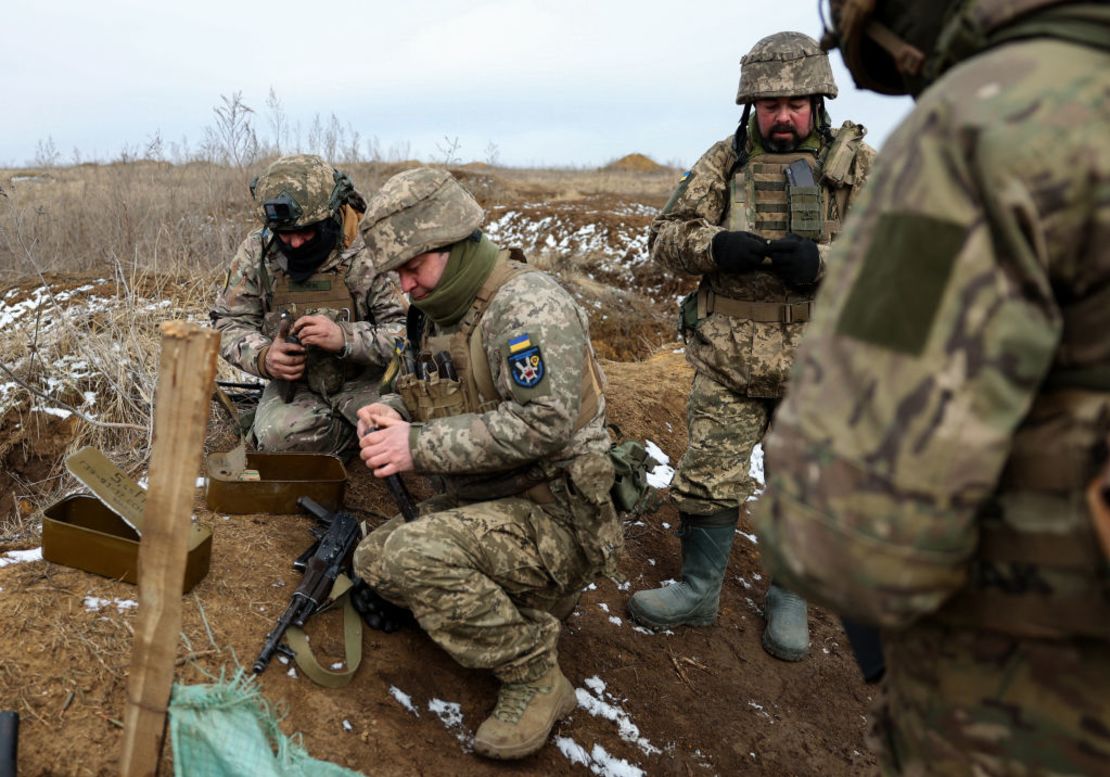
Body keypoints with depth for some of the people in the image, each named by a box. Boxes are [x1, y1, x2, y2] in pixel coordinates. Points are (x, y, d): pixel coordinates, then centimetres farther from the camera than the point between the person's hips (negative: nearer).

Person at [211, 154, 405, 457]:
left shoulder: (370, 250, -14)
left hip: (365, 380, -3)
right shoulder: (257, 251, -4)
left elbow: (409, 332, -16)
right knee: (278, 435, -29)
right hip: (294, 383, 3)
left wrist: (345, 337, -33)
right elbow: (230, 323, 4)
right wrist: (263, 357, -19)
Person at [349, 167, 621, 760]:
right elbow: (431, 398, 22)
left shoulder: (528, 304, -19)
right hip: (483, 504, 10)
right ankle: (526, 608, 13)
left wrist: (419, 446, -25)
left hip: (557, 516, -10)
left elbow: (542, 422, -29)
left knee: (415, 555, -29)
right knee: (373, 561, 4)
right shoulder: (433, 315, 10)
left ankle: (534, 677, -9)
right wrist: (389, 412, -3)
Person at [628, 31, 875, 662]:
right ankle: (699, 592, 25)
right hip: (728, 356, 1)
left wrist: (821, 262, -24)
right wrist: (714, 246, -20)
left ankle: (789, 601, 31)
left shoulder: (859, 165, 0)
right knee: (709, 477, 6)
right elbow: (667, 235, 2)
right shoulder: (725, 161, 5)